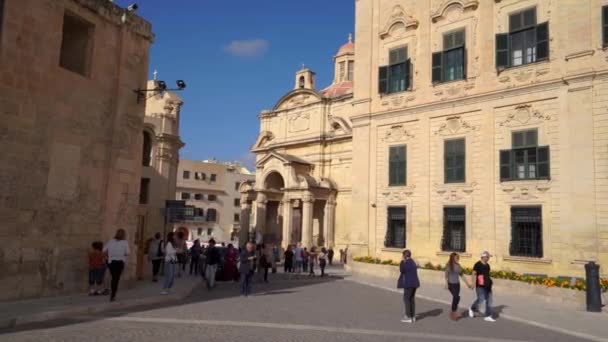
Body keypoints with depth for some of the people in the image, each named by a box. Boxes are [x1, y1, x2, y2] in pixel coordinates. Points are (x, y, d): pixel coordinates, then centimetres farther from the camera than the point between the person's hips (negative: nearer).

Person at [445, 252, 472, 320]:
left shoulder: (458, 265, 7)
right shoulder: (449, 265, -8)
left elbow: (462, 275, 13)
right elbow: (446, 275, -9)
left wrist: (468, 284, 13)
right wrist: (446, 284, -17)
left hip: (457, 284, 5)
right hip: (451, 284, -5)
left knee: (455, 297, 5)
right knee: (456, 297, -15)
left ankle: (453, 312, 19)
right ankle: (453, 311, 0)